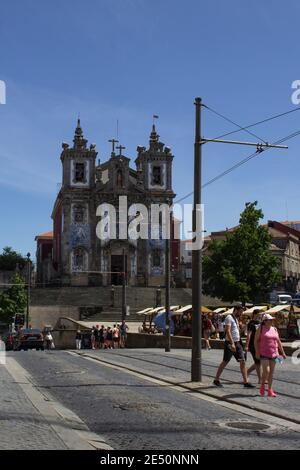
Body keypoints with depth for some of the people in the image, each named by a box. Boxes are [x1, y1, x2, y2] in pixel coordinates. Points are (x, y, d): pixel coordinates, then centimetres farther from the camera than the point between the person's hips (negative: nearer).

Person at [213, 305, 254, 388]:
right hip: (230, 343, -8)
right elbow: (228, 331, -22)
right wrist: (232, 343, -29)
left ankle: (246, 382, 0)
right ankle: (216, 380, 15)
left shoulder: (236, 319, 16)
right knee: (225, 362, 1)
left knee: (243, 361, 0)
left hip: (237, 343, 8)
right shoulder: (229, 318, -13)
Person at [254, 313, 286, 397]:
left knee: (271, 372, 6)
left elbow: (278, 342, 15)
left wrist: (282, 352, 13)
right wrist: (257, 352, -11)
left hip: (273, 354, 5)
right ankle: (262, 386, 10)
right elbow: (256, 340, -4)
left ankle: (270, 390, 13)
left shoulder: (274, 329, 10)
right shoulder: (261, 328, -3)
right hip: (263, 354, -5)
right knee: (266, 371, -14)